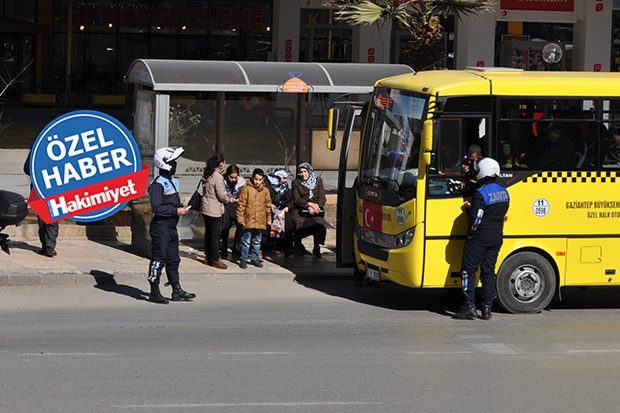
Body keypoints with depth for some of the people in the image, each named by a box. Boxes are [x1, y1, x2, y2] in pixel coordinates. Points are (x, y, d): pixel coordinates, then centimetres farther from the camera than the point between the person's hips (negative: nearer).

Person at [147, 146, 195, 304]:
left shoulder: (174, 181, 15)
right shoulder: (158, 183, -15)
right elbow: (157, 208, -21)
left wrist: (182, 209, 6)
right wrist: (176, 211, -17)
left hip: (171, 226, 9)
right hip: (161, 227, -9)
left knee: (173, 259, 13)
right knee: (158, 259, -5)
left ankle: (177, 291, 19)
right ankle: (154, 292, 1)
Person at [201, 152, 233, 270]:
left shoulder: (206, 175, 7)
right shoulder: (217, 177, -20)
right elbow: (221, 195, -17)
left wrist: (227, 196, 13)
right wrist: (229, 199, 3)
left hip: (205, 208, 9)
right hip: (214, 210, -9)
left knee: (208, 233, 15)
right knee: (215, 234, -1)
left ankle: (208, 257, 22)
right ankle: (216, 259, 5)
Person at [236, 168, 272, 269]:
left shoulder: (265, 191, 8)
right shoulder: (246, 189, -4)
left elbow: (268, 206, 16)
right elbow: (241, 205, -5)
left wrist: (269, 218, 15)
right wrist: (240, 218, -9)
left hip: (260, 221, 4)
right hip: (248, 220, -4)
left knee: (257, 241, 13)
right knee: (246, 241, 1)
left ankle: (255, 258, 25)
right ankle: (243, 259, 10)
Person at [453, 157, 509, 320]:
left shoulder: (480, 193, -17)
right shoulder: (504, 192, 7)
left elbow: (476, 217, -23)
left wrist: (468, 208, -2)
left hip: (479, 238, -7)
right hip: (497, 237, 7)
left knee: (468, 270, -1)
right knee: (488, 271, 11)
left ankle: (469, 307, -8)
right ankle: (487, 308, 8)